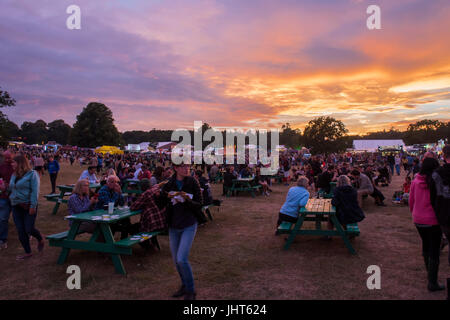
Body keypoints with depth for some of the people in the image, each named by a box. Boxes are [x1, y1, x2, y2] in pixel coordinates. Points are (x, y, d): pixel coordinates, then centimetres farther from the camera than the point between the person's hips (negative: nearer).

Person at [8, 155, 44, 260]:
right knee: (21, 231, 6)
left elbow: (35, 191, -14)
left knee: (29, 229, -5)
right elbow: (11, 189, 24)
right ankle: (28, 252, 19)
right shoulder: (14, 175, 12)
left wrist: (33, 206, -19)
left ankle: (40, 239, 27)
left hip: (28, 206, -7)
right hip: (16, 207, 7)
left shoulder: (32, 174, -9)